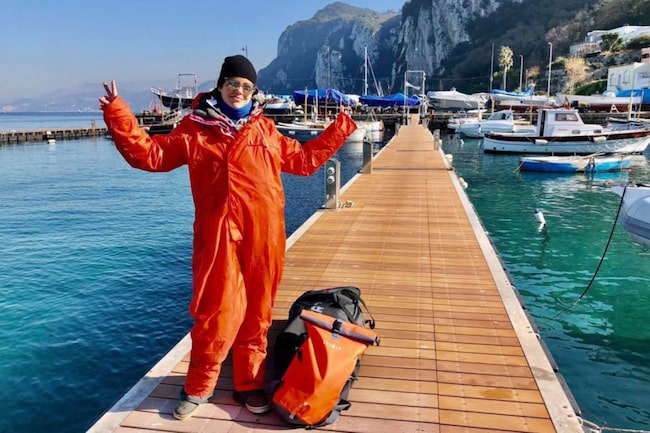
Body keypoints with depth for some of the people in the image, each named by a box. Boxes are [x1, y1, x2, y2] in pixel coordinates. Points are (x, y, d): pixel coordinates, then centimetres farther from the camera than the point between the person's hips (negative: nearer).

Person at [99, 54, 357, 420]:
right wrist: (118, 114, -7)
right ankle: (198, 387, 20)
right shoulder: (195, 129, 7)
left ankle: (250, 385, 26)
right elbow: (148, 154, 2)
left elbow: (305, 159, 23)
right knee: (218, 313, -3)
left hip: (264, 236, 3)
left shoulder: (265, 130, 15)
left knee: (256, 313, 9)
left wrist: (341, 128, 24)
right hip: (219, 236, -3)